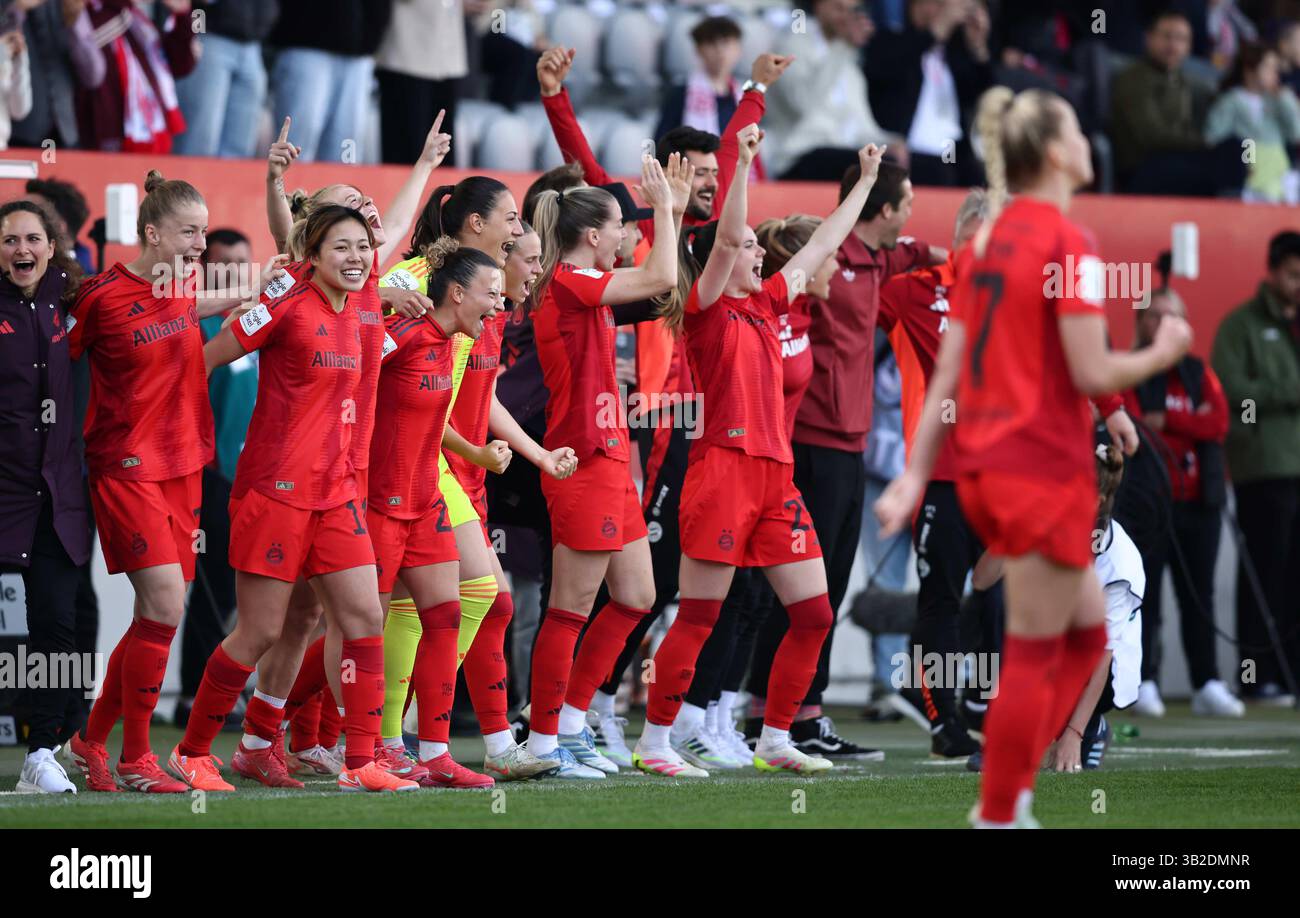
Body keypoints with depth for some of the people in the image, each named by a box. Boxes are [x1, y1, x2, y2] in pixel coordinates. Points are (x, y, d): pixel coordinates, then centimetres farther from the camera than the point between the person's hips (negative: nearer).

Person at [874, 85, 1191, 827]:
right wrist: (1163, 354, 1)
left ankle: (1009, 791, 13)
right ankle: (999, 814, 4)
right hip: (1044, 469, -9)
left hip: (986, 461, 9)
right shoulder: (1068, 242, -13)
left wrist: (916, 474, 10)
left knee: (1088, 628, 18)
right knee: (1034, 657, -1)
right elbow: (1091, 374, -17)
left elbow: (948, 373, 10)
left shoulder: (993, 237, 11)